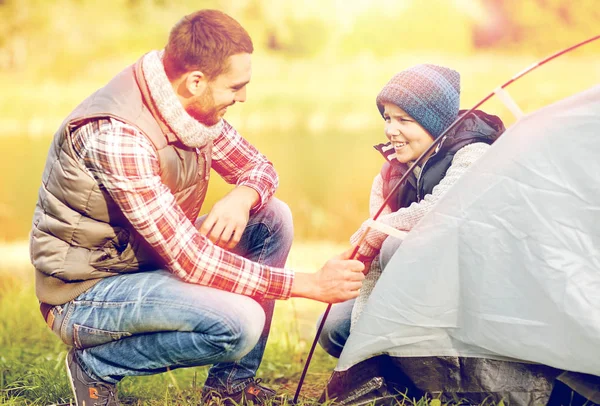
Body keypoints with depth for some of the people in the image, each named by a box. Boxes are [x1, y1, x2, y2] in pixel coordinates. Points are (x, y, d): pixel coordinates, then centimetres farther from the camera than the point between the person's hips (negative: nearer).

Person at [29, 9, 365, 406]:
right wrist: (311, 283, -26)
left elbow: (259, 167, 10)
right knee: (240, 322, -28)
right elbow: (190, 260, -31)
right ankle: (97, 364, -6)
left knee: (272, 217, 0)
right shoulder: (117, 135, -31)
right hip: (86, 293, -9)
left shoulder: (190, 105, -4)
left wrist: (241, 197, -17)